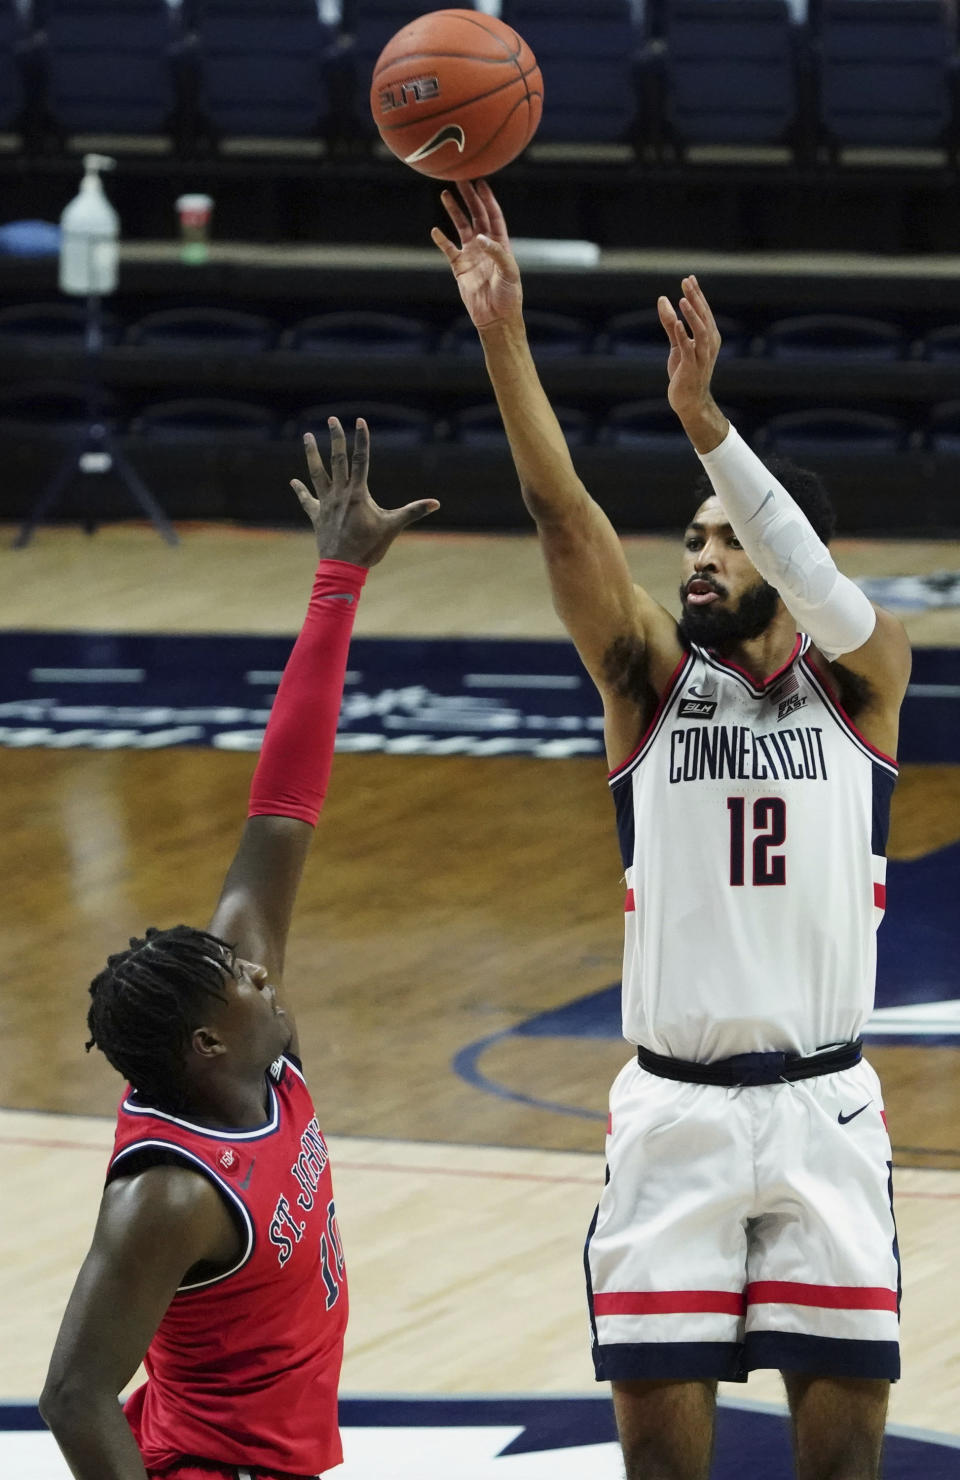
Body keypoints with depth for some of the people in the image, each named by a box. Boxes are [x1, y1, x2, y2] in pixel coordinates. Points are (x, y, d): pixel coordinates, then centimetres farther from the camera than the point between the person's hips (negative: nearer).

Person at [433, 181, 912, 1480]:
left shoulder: (862, 678, 2)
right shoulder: (653, 676, 4)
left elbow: (817, 581, -19)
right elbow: (563, 519, -9)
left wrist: (704, 417, -34)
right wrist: (504, 341, -23)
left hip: (822, 1108, -1)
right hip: (675, 1113, 1)